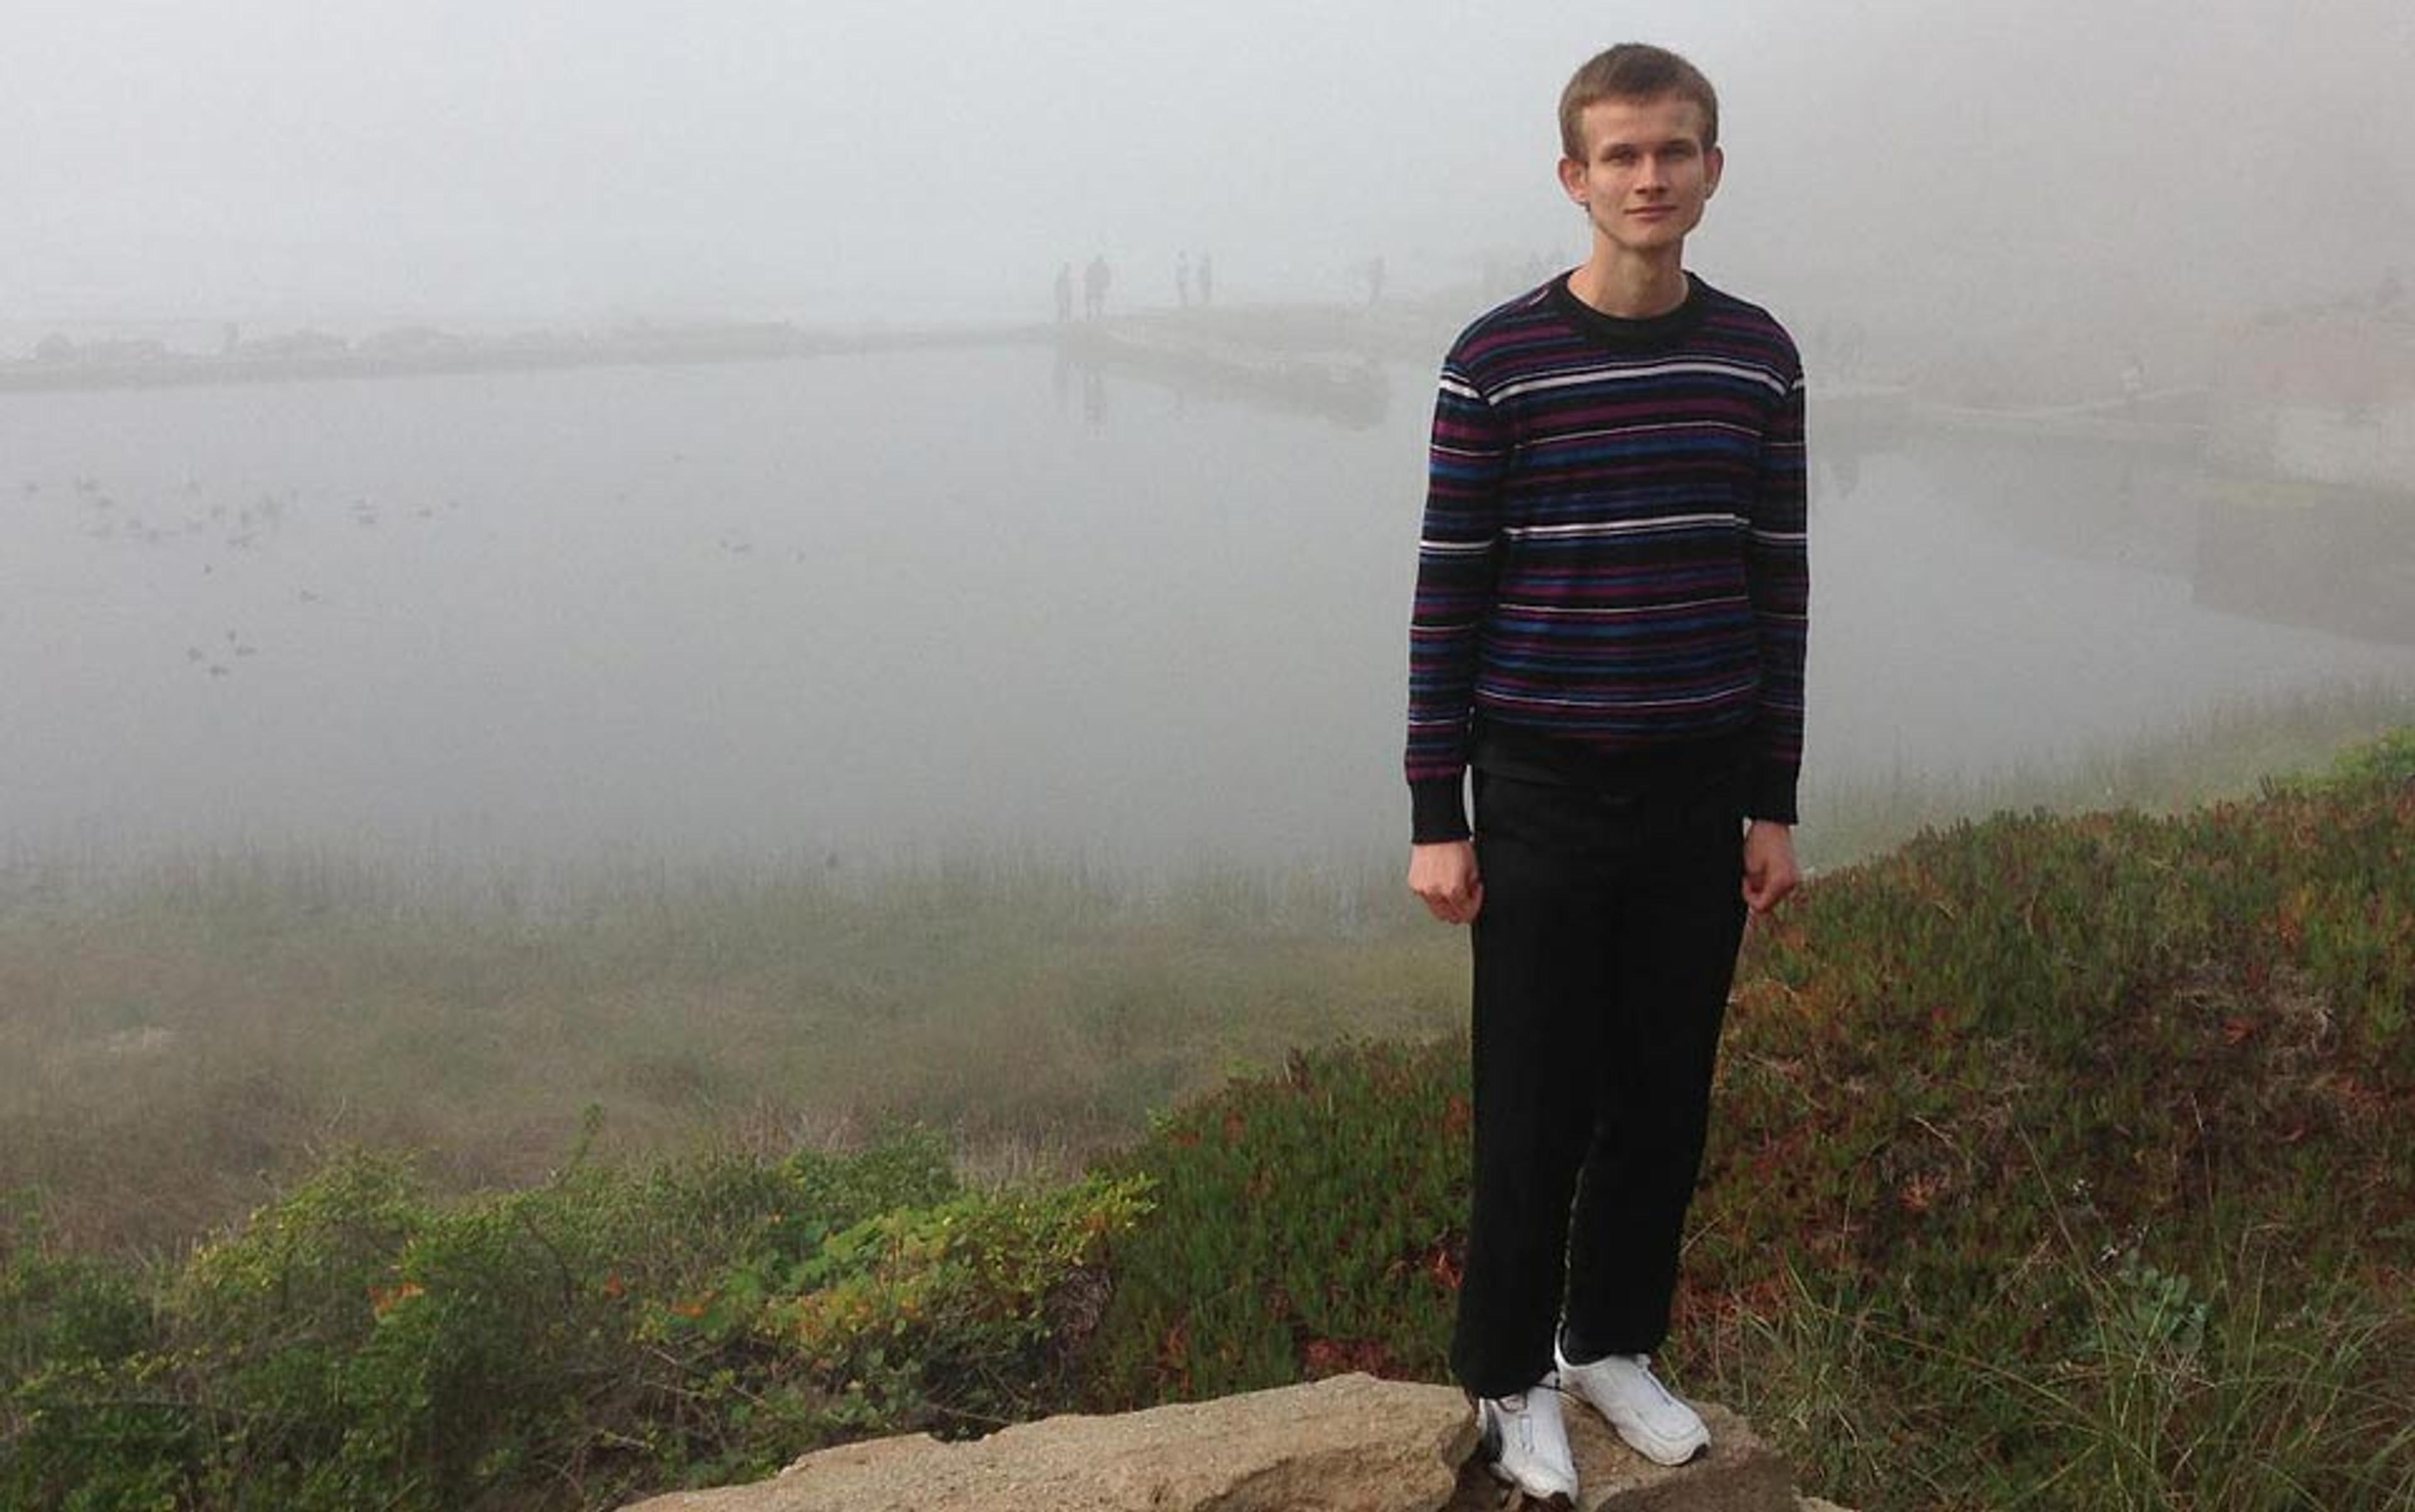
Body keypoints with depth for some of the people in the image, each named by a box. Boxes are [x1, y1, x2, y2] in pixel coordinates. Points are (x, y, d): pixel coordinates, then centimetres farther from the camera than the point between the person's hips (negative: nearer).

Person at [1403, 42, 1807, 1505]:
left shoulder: (1757, 357, 3)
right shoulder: (1498, 362, -7)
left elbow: (1778, 588, 7)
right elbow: (1449, 595, -5)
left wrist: (1776, 805, 7)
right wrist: (1436, 815, -7)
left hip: (1703, 794, 4)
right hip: (1543, 794, -3)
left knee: (1667, 1095, 12)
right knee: (1538, 1107, 4)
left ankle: (1614, 1343, 33)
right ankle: (1511, 1377, 24)